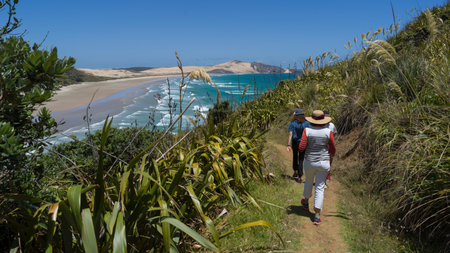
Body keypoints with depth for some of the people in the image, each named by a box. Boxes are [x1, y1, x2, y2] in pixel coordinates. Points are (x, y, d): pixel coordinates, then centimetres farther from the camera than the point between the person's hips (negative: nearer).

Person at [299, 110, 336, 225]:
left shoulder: (307, 131, -10)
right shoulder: (328, 132, -8)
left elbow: (302, 148, -15)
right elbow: (333, 149, 0)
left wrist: (302, 144, 8)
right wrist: (331, 155, 21)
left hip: (309, 162, 1)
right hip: (323, 163, -1)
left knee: (308, 182, 25)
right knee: (320, 188, 3)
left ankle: (306, 202, 49)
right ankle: (317, 216, 0)